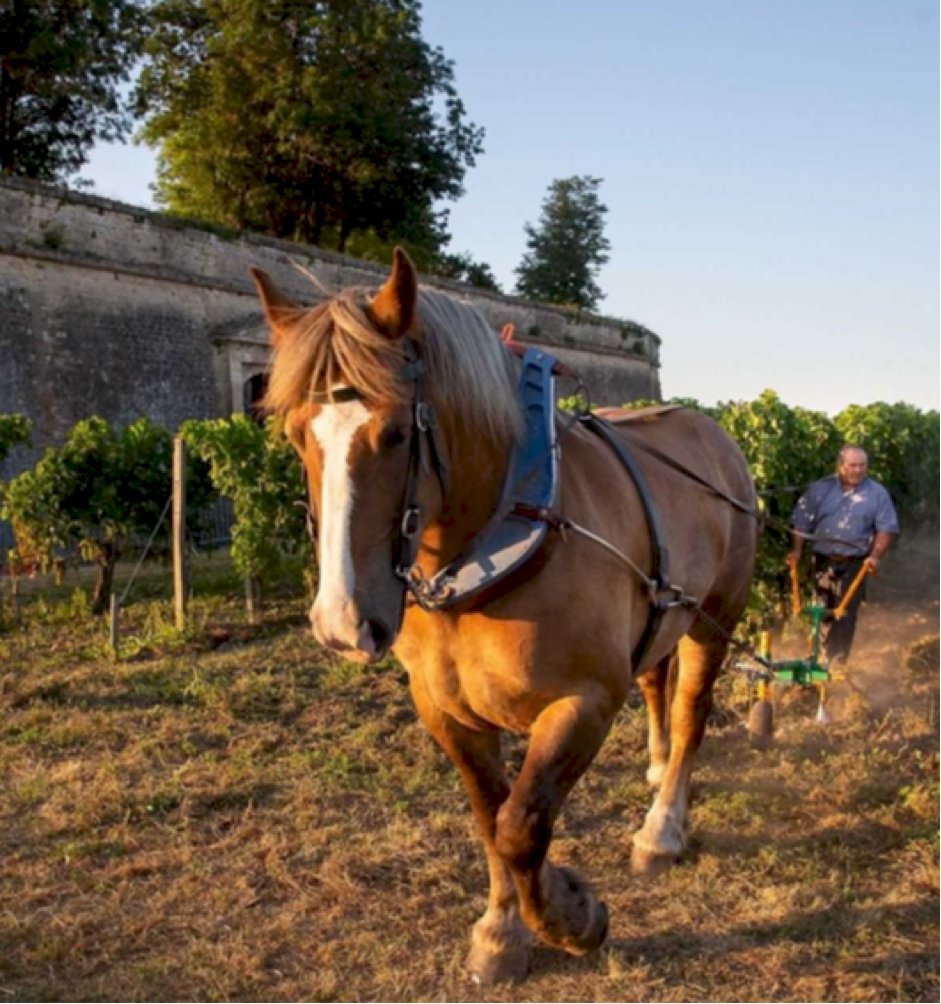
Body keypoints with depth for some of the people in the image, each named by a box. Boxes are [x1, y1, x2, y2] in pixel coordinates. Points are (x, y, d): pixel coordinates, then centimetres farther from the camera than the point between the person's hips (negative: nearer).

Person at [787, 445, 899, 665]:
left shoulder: (877, 493, 1)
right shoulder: (820, 489, 3)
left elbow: (886, 529, 0)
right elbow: (801, 523, 4)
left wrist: (875, 556, -13)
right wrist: (796, 550, -7)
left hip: (854, 564, -1)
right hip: (823, 561, 1)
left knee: (845, 616, -7)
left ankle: (837, 662, -1)